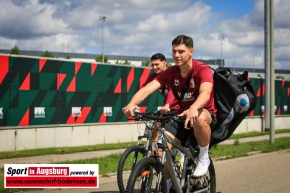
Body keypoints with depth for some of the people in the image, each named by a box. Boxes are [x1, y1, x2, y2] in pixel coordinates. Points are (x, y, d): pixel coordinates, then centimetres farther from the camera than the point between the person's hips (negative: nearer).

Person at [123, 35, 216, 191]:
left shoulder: (202, 70, -19)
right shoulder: (170, 73, -7)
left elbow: (205, 93, -40)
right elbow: (147, 89, -21)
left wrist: (193, 109, -62)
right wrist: (132, 104, -42)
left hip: (206, 113, -4)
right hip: (182, 115, 4)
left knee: (199, 118, -41)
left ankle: (204, 157, -15)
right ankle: (167, 185, 7)